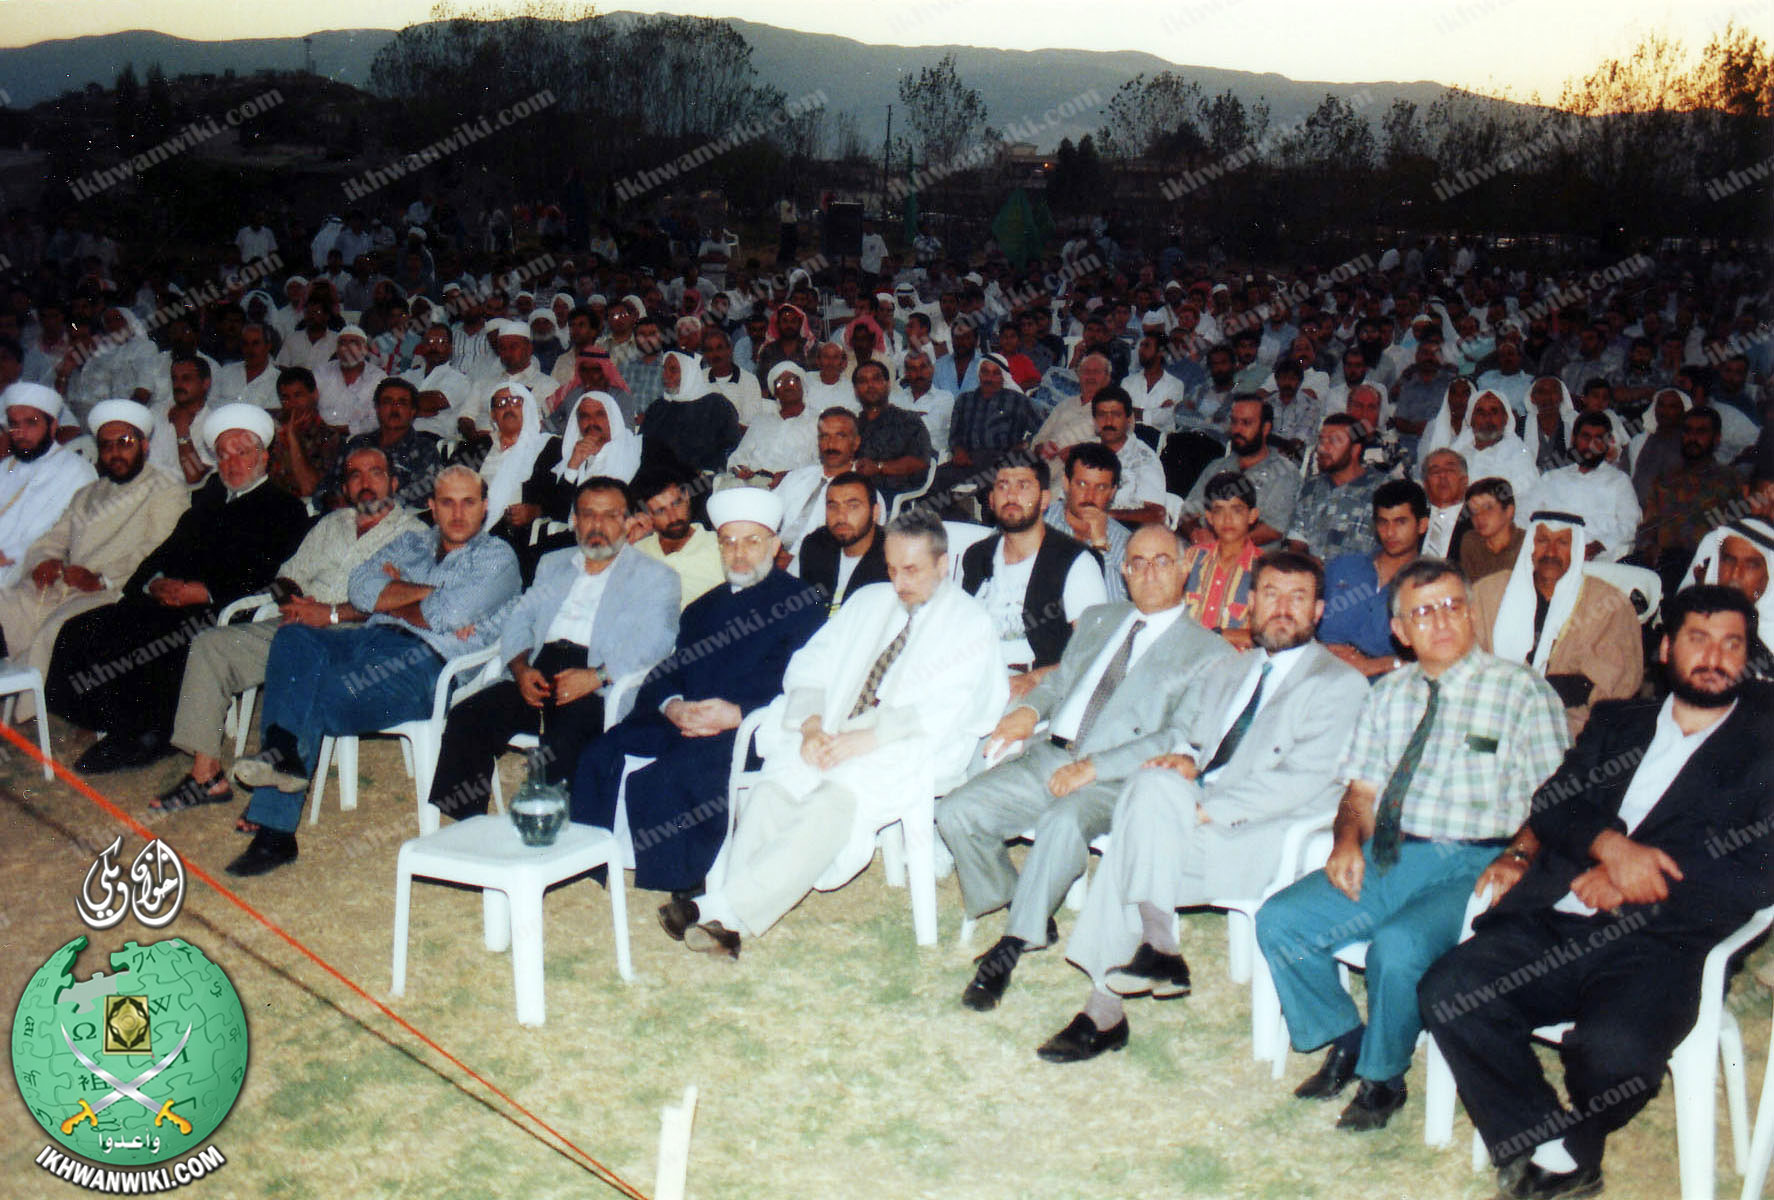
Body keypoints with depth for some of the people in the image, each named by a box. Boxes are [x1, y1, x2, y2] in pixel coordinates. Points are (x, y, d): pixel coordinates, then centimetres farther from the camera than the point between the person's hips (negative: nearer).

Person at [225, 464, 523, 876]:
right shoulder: (412, 542, 29)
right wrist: (430, 590, -1)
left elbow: (446, 616, -7)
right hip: (371, 638, 6)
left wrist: (391, 600, 8)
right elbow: (360, 588, 9)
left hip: (428, 660, -6)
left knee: (322, 695, -35)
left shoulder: (497, 557, 11)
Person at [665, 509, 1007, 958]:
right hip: (831, 741, 5)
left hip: (905, 754, -5)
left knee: (835, 802, -34)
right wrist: (812, 725, -6)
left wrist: (864, 740, -19)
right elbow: (810, 665, 15)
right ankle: (726, 920, -33)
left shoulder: (969, 621, 4)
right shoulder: (868, 602, 22)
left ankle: (725, 910, -35)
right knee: (770, 790, -25)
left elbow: (944, 714, -9)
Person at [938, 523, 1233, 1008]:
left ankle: (1011, 946, -21)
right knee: (957, 812, -14)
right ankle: (1030, 919, 6)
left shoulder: (1207, 653, 2)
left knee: (1064, 822, -38)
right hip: (1048, 757, 6)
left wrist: (1095, 767, -18)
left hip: (1115, 782, -6)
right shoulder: (1098, 620, 23)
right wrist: (1031, 707, 3)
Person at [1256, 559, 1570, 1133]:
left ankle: (1382, 1077, -3)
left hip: (1474, 866, -5)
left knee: (1399, 944, -32)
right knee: (1278, 922, -12)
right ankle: (1344, 1041, 11)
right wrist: (1348, 839, -5)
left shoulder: (1522, 690, 0)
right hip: (1387, 856, 5)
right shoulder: (1389, 694, 15)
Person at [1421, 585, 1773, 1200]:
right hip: (1552, 925, 4)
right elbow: (1550, 805, 12)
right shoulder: (1617, 721, 24)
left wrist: (1633, 881, -7)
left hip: (1657, 945, -4)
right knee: (1447, 992, -22)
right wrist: (1609, 844, -10)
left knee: (1613, 1049, -32)